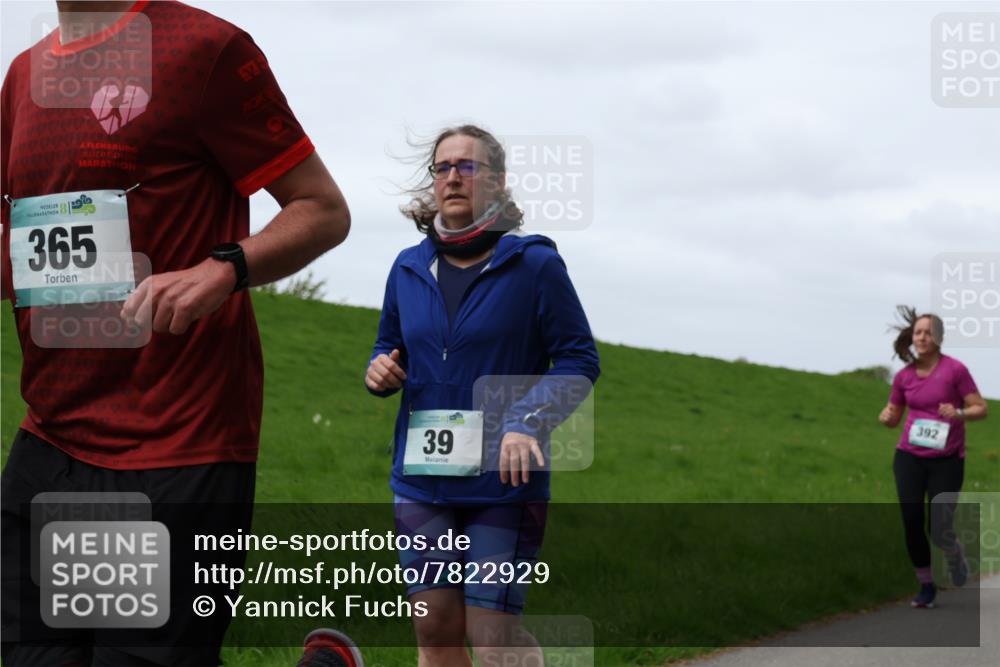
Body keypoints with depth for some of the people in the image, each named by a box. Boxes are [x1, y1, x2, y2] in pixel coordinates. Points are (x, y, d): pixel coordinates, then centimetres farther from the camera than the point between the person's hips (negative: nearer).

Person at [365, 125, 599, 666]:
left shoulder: (534, 264, -3)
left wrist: (527, 422, -18)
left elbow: (580, 360, -2)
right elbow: (390, 348, 24)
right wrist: (379, 371, -1)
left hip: (503, 480, -4)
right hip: (422, 478, 4)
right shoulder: (409, 269, 10)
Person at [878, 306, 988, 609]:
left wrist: (958, 414, -26)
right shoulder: (904, 376, 3)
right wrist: (886, 417, -9)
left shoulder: (955, 369, -9)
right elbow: (893, 415, 14)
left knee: (940, 531, -4)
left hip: (946, 459, -3)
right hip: (909, 457, 3)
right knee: (912, 525, -3)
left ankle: (958, 559, 33)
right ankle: (927, 586, 17)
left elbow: (981, 409, -7)